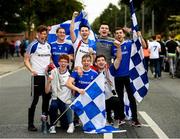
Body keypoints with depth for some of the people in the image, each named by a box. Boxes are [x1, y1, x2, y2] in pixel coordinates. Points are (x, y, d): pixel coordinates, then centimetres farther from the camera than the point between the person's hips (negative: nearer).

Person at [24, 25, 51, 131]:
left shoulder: (48, 45, 14)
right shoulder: (33, 45, -4)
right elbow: (26, 60, -6)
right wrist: (32, 70, -21)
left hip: (47, 75, 6)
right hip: (37, 76, -6)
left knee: (47, 98, 10)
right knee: (34, 100, -3)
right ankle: (31, 124, 4)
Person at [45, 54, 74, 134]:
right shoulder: (53, 72, -2)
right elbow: (47, 91, -2)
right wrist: (49, 81, -19)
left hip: (66, 100, 0)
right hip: (55, 98, 0)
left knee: (64, 125, -12)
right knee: (53, 105, -34)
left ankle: (71, 124, 21)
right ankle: (52, 126, -16)